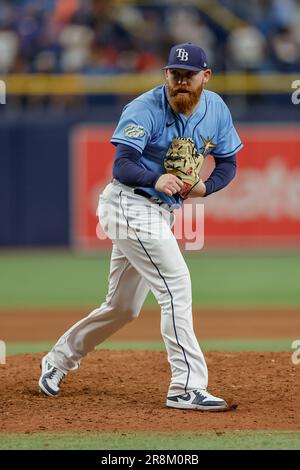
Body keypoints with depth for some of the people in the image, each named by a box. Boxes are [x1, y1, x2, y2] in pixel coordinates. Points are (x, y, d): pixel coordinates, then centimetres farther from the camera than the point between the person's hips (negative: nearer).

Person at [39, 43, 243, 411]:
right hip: (129, 205, -8)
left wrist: (205, 187, -13)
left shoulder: (216, 110, 2)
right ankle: (187, 387, -19)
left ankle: (59, 359, 34)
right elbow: (121, 166, -27)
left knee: (123, 308, 15)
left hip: (160, 212, 8)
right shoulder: (145, 109, -18)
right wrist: (156, 180, -48)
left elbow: (228, 162, 10)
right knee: (176, 285, -19)